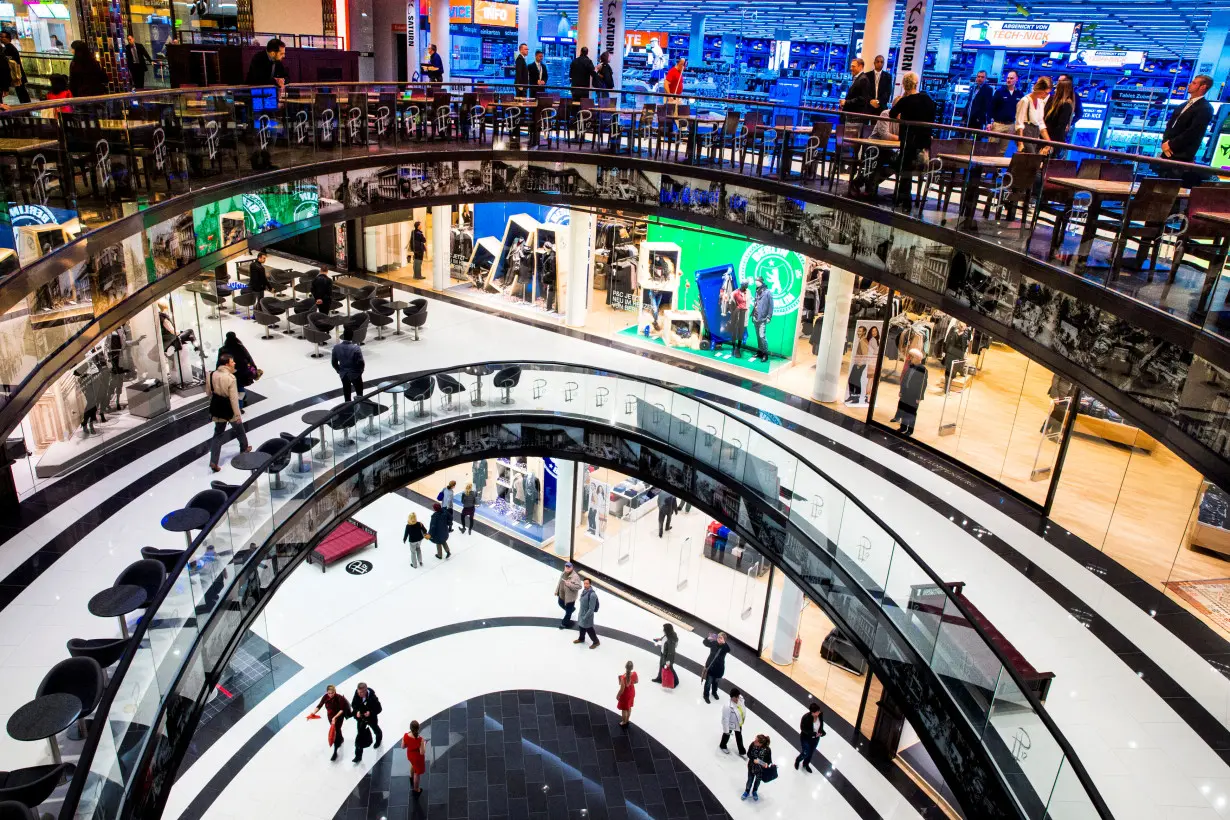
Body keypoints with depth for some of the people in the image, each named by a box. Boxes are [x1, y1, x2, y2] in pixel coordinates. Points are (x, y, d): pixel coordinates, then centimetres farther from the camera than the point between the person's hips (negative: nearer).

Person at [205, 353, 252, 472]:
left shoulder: (211, 375, -6)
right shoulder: (230, 378, -25)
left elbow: (208, 393, 6)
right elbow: (234, 398, -22)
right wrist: (237, 415, -15)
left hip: (217, 408, 5)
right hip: (229, 409, -5)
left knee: (218, 434, 14)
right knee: (239, 430, 23)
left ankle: (213, 462, 8)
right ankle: (245, 448, 47)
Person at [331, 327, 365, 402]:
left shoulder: (336, 347, -13)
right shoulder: (356, 348, -25)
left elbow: (334, 362, -4)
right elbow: (361, 363, -20)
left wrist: (339, 371, 13)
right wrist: (360, 371, 1)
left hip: (343, 374, 3)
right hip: (355, 374, -3)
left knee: (346, 394, 18)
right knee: (359, 393, 17)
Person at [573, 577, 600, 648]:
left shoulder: (592, 594, -32)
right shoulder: (584, 590, -5)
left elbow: (591, 609, -28)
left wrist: (585, 617, -23)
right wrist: (580, 613, 17)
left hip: (587, 616, -8)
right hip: (581, 614, 8)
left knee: (589, 630, 9)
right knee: (581, 627, 27)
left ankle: (596, 642, 32)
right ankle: (581, 639, 52)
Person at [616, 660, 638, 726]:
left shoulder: (623, 677, -36)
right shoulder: (634, 674, -22)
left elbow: (622, 689, -26)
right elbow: (636, 681, 0)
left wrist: (618, 695, -9)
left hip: (625, 694, -5)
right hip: (631, 692, 5)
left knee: (624, 709, 20)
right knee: (629, 707, 28)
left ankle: (624, 722, 39)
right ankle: (627, 720, 48)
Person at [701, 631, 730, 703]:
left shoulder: (725, 646, -19)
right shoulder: (714, 643, -17)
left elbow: (728, 650, -42)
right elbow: (705, 643, -9)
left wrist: (723, 643, -54)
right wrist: (708, 638, -23)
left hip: (719, 668, 1)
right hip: (710, 666, -1)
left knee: (716, 681, 25)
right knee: (708, 682, 11)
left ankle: (714, 692, 52)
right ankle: (706, 695, 33)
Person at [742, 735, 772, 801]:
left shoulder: (767, 750, -34)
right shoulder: (752, 744, -28)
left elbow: (769, 760, -18)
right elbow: (748, 754, -13)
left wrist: (766, 764, -38)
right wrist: (754, 759, -28)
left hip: (760, 769, -1)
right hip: (751, 766, 1)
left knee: (758, 780, 27)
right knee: (750, 780, 23)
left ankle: (754, 792, 57)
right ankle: (747, 791, 52)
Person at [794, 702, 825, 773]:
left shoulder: (820, 714, -22)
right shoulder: (806, 717, -36)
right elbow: (803, 728, -23)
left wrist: (821, 731, -16)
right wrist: (814, 733, -28)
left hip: (816, 738, 5)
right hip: (806, 738, -5)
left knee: (811, 753, 24)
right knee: (806, 753, 11)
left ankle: (806, 764, 53)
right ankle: (798, 760, 46)